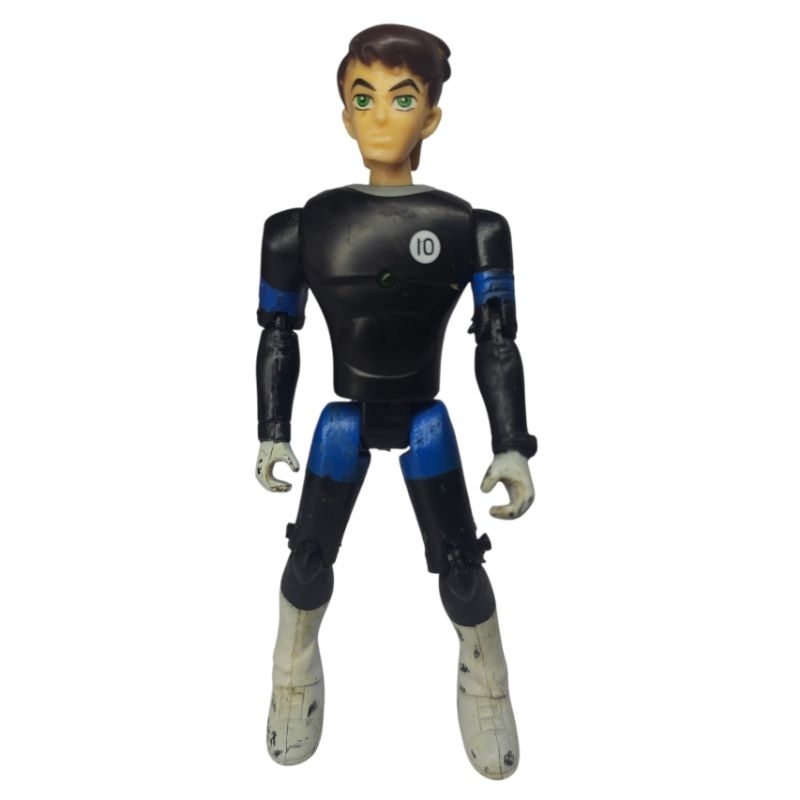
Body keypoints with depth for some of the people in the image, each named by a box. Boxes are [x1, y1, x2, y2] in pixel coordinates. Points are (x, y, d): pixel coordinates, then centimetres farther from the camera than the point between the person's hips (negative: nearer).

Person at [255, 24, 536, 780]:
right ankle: (295, 674, 43)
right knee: (309, 559, 11)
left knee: (459, 565, 6)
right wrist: (273, 434, 4)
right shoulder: (305, 226, -6)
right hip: (341, 424, 1)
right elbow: (276, 339, 3)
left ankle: (484, 683, 38)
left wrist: (512, 446, -7)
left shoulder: (470, 227, -8)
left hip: (426, 425, 0)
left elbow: (497, 344, -4)